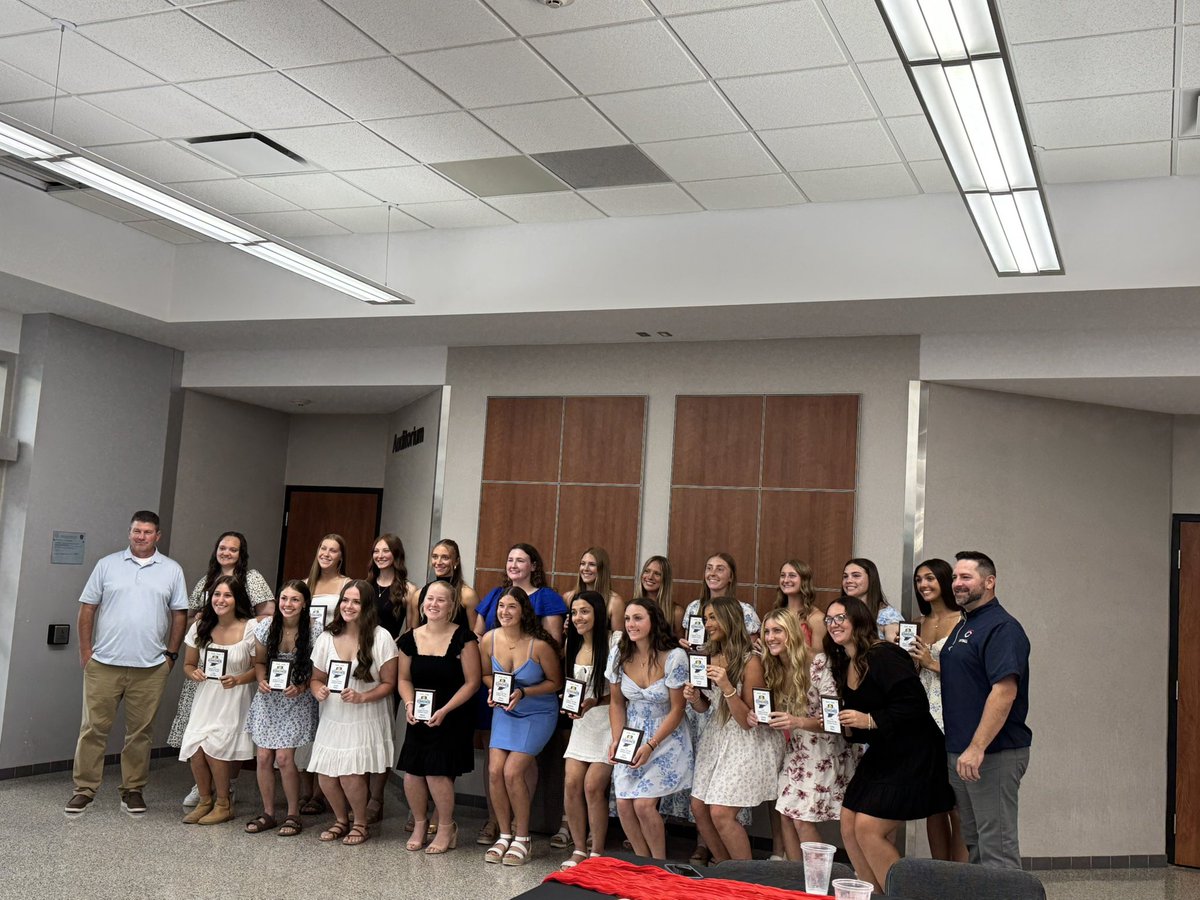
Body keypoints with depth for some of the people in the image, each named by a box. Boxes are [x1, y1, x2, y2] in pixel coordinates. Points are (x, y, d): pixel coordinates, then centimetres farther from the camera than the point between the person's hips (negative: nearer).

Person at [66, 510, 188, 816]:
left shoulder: (172, 570, 6)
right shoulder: (107, 565, 5)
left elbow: (180, 614, 8)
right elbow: (88, 608, 6)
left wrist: (171, 653, 3)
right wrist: (85, 650, 0)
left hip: (151, 667, 1)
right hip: (104, 664, 0)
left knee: (141, 731, 6)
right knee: (94, 727, 1)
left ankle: (133, 790, 17)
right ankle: (84, 789, 11)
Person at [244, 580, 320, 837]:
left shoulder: (315, 631, -15)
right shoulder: (266, 627, -7)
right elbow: (259, 661, 7)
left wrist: (302, 687, -20)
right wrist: (262, 681, -11)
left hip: (296, 701, -3)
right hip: (268, 698, 3)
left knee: (285, 758, -9)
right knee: (264, 757, 3)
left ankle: (293, 815, 10)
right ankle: (268, 813, 21)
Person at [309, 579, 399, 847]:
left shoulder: (380, 638, -10)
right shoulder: (327, 637, 3)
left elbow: (388, 683, -7)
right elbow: (317, 677, 12)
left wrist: (362, 697, -22)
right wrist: (318, 690, -11)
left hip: (365, 720, -4)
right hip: (332, 719, 4)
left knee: (351, 775, -11)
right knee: (326, 775, -1)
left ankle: (360, 823, 17)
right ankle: (341, 820, 27)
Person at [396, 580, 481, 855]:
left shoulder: (463, 638, -10)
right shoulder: (410, 639, 4)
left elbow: (472, 682, -9)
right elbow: (404, 678, 13)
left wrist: (444, 711, -15)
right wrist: (409, 703, -6)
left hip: (453, 718, -4)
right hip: (418, 718, 4)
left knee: (437, 772, -11)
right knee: (412, 773, -3)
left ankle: (447, 827, 13)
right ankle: (419, 823, 23)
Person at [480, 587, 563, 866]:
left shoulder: (539, 645, -22)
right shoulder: (489, 640, -9)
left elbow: (555, 682, -9)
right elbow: (486, 674, 10)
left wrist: (523, 693, -21)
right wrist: (494, 690, -12)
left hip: (538, 713, -4)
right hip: (504, 711, 4)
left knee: (513, 771, -14)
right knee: (495, 770, -9)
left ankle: (522, 839, 5)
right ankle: (505, 835, 10)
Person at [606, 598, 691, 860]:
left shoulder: (674, 657, -18)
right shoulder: (619, 654, -5)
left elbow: (676, 710, -12)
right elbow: (617, 703, 4)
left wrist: (650, 746, -18)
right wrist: (616, 740, -9)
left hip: (665, 739, -4)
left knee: (644, 804, -13)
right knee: (624, 804, -5)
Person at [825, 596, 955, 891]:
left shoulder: (884, 656, -18)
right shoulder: (844, 665, 10)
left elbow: (914, 704, -25)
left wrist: (869, 721, -26)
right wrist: (842, 723, 1)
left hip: (911, 756, -9)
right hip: (880, 755, 9)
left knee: (868, 829, -14)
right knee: (849, 826, 6)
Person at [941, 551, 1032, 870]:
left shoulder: (1002, 627, -15)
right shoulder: (963, 626, 17)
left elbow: (1005, 691, -24)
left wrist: (977, 748, -28)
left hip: (994, 754, -10)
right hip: (960, 753, 10)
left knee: (996, 847, -5)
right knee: (974, 842, 15)